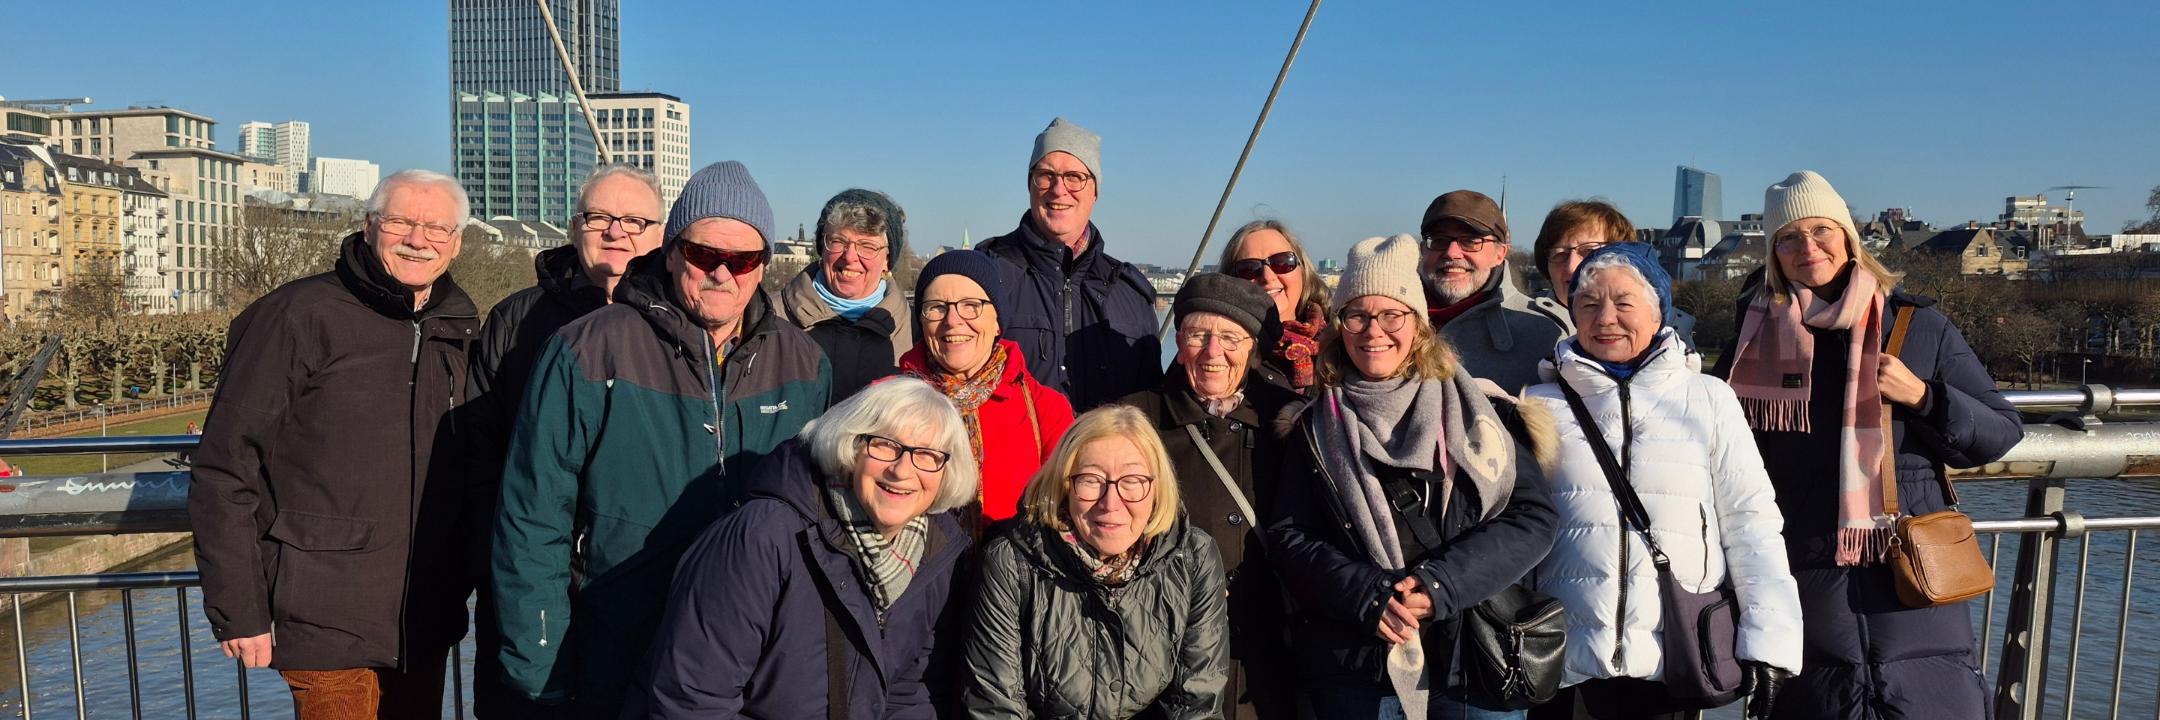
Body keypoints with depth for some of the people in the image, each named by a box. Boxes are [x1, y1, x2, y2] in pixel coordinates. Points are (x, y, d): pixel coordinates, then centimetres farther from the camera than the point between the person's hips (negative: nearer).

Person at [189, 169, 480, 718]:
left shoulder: (458, 330, 7)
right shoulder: (301, 315, -10)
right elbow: (225, 472, -11)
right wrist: (238, 611, -12)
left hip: (426, 624, 6)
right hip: (329, 626, -5)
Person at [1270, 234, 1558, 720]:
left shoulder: (1479, 411, 4)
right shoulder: (1316, 429, 7)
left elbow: (1532, 519, -1)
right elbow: (1288, 536, 1)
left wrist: (1439, 582, -15)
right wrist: (1366, 596, -15)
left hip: (1480, 657, 0)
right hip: (1355, 666, 0)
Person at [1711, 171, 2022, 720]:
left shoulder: (1918, 325, 4)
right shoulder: (1757, 333, 6)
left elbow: (2000, 434, 6)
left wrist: (1922, 396, -9)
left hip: (1911, 585, 0)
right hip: (1803, 587, 1)